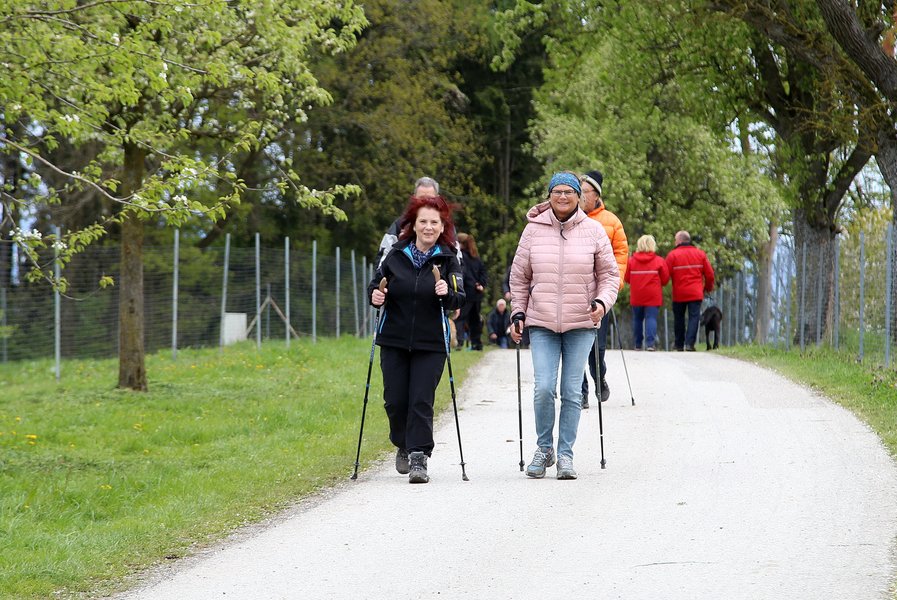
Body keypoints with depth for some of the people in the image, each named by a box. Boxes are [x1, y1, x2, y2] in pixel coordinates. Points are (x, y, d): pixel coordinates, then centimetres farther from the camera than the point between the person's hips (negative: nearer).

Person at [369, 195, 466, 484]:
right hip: (394, 341, 2)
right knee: (395, 400, 3)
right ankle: (403, 446, 28)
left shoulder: (448, 259, 0)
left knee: (421, 402, -8)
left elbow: (459, 300, -2)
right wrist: (375, 296, -9)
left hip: (430, 344, -2)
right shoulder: (396, 255, 4)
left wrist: (447, 294, -23)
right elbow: (376, 285, 14)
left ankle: (419, 458, -7)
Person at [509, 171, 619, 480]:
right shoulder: (534, 229, 4)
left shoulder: (593, 231, 2)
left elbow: (610, 275, 7)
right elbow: (519, 276, 12)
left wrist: (602, 302, -10)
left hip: (581, 326, 0)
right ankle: (544, 447, 11)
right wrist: (518, 314, 6)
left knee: (571, 391, 0)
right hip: (542, 325, 0)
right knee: (544, 388, -10)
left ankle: (565, 454, 10)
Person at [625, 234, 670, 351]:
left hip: (636, 297, 2)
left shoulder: (631, 260, -2)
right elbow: (665, 280, -2)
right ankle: (650, 343, -17)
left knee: (637, 319, 12)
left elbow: (627, 278, 3)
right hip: (653, 296, -2)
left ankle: (638, 344, 16)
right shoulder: (659, 261, -5)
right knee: (651, 318, -3)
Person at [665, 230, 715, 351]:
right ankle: (689, 343, -14)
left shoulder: (673, 254, -5)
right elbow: (709, 273, 6)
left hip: (679, 293, -1)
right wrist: (708, 287, 22)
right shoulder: (700, 254, 4)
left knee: (679, 318, 13)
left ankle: (679, 344, 18)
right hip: (696, 293, 1)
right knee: (694, 317, -1)